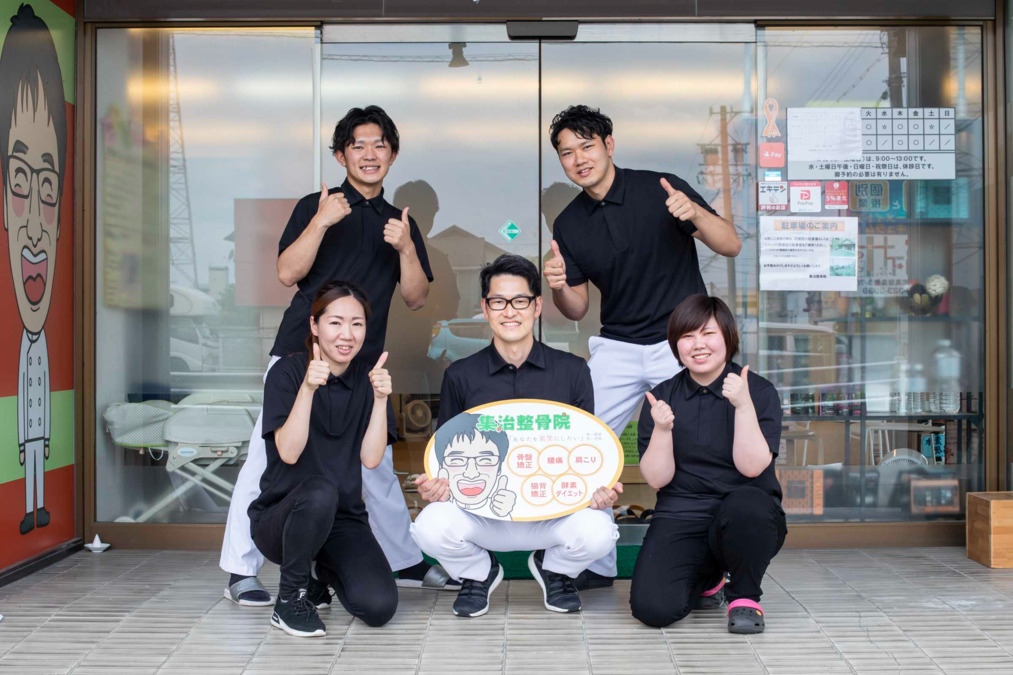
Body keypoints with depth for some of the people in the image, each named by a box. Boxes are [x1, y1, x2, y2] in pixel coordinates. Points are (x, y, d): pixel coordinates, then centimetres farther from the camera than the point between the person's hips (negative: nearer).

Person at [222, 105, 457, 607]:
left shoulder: (400, 223, 16)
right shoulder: (315, 207, 5)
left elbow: (416, 299, 9)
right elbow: (288, 273, -6)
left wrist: (406, 249, -7)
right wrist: (322, 222, -17)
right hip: (301, 354, -3)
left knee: (378, 463, 9)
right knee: (269, 456, -5)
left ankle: (405, 562, 22)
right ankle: (241, 570, 4)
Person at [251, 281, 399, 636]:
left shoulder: (366, 378, 4)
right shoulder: (288, 371, -7)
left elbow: (370, 458, -5)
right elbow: (289, 453, -18)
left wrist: (380, 399, -16)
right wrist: (308, 388, -29)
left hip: (343, 519, 4)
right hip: (280, 516, -3)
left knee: (379, 607, -19)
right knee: (319, 491, -38)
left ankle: (328, 572, 16)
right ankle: (290, 598, -13)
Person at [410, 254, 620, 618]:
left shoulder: (572, 370, 3)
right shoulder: (460, 375, 3)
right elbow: (444, 454, 6)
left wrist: (601, 489, -16)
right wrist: (435, 486, -17)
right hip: (479, 511, 0)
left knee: (597, 531, -31)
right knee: (431, 527, -30)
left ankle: (554, 569, 9)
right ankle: (478, 573, 9)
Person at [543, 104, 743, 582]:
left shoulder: (660, 190, -6)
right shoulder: (569, 225, 5)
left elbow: (731, 246, -7)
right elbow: (576, 309, 10)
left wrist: (694, 213, -26)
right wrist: (559, 287, -13)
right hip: (617, 346, 4)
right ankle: (594, 562, 12)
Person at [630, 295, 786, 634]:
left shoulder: (759, 391, -3)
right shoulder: (662, 397, 4)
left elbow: (751, 466, -14)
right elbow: (657, 478, -1)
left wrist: (743, 405, -24)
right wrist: (662, 429, -18)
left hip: (747, 517, -2)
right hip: (680, 519, 2)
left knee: (745, 502, -39)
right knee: (652, 608, -21)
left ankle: (745, 596, -7)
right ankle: (706, 581, 18)